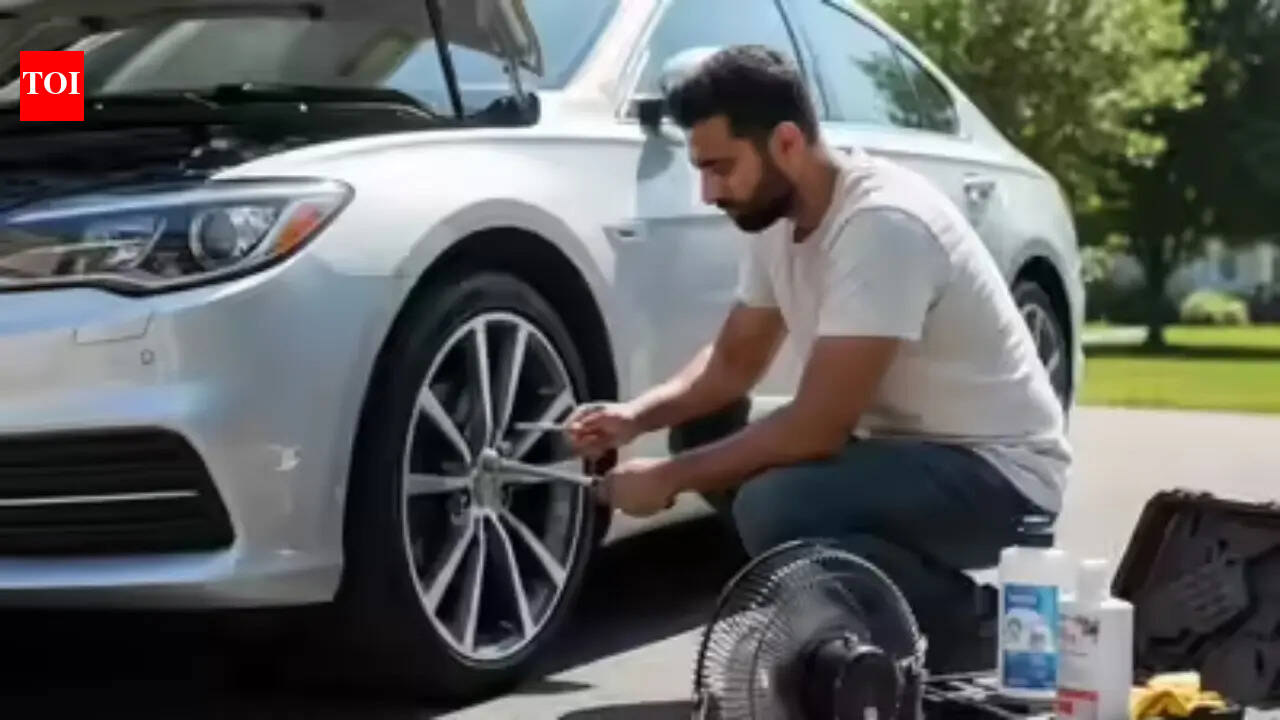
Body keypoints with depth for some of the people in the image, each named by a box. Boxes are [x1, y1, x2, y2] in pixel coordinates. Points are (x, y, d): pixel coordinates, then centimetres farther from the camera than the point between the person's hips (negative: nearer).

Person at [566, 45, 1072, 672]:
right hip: (905, 445, 10)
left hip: (997, 472, -10)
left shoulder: (883, 224, -28)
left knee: (776, 507, -30)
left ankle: (965, 629, -6)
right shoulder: (777, 219, 1)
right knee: (709, 436, 5)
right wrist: (637, 416, -5)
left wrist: (671, 477, -20)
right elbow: (734, 362, 13)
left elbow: (820, 426, -30)